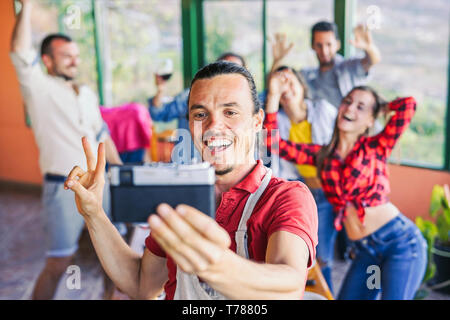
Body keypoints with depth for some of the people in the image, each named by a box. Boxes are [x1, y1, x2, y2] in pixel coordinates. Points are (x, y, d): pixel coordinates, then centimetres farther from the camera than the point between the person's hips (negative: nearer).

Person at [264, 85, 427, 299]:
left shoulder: (375, 147, -1)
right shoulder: (322, 154, 7)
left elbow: (409, 104, -13)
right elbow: (274, 143, 0)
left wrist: (379, 106, 6)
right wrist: (274, 95, -3)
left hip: (400, 241, -4)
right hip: (365, 250, 4)